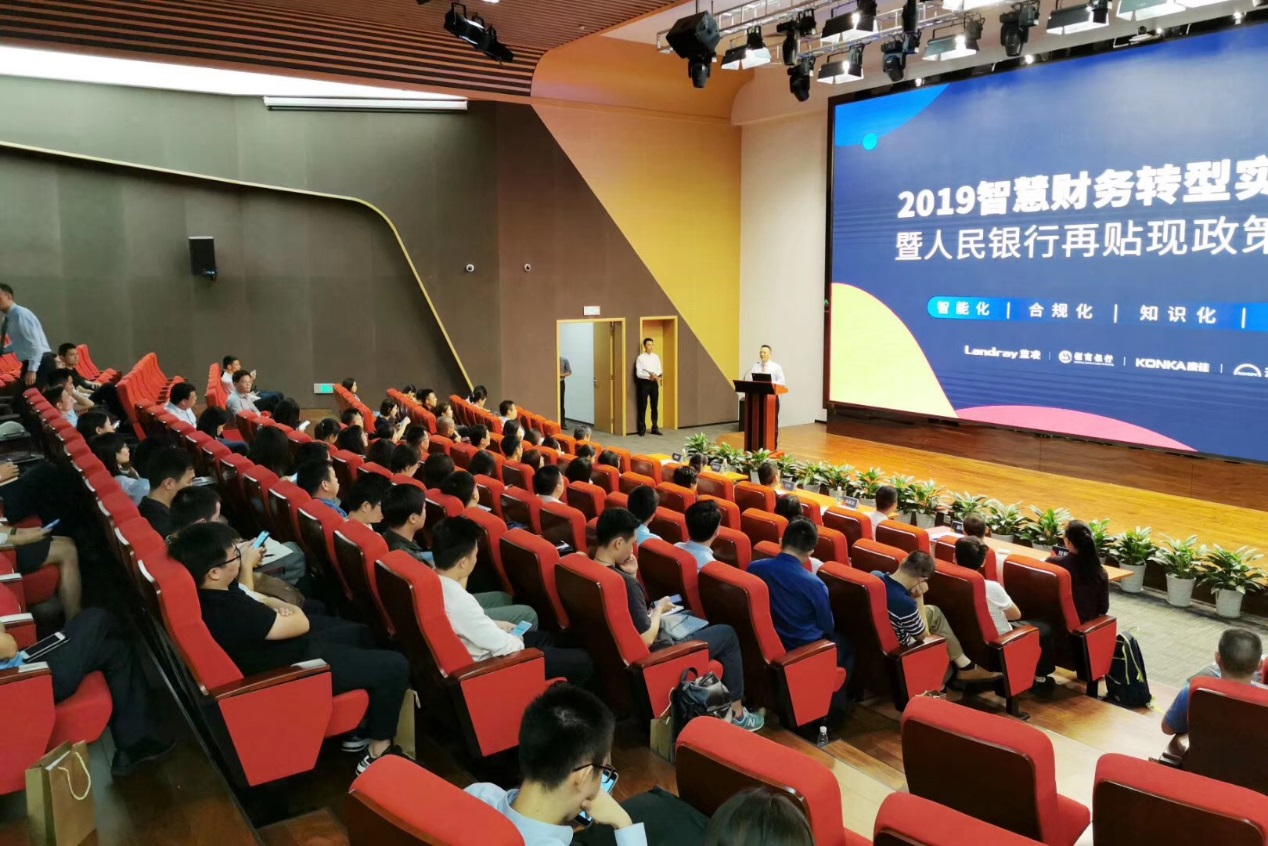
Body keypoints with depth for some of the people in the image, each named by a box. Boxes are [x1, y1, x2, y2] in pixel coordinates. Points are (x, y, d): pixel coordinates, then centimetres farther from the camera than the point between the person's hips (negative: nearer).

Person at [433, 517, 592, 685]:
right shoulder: (459, 601, -35)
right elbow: (502, 646, -26)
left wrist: (495, 625, 6)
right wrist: (517, 641, -6)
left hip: (469, 655, 10)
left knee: (543, 638, 29)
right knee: (582, 663, -1)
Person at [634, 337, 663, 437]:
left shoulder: (656, 357, 9)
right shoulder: (640, 358, -6)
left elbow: (659, 370, 5)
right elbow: (639, 373, -12)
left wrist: (656, 376, -17)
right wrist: (649, 376, -24)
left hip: (654, 383, 4)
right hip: (644, 383, -4)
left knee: (655, 406, 8)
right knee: (642, 407, 0)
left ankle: (655, 428, 16)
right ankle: (642, 429, 8)